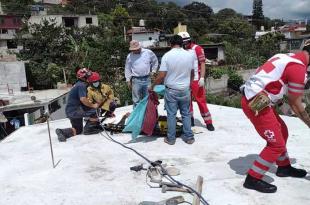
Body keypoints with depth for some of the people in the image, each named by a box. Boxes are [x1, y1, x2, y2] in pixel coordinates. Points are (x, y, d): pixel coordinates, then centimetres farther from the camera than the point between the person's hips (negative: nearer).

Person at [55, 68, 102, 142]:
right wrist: (93, 105, -14)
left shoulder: (77, 84, 18)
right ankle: (89, 128, -5)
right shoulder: (81, 85, -13)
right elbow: (83, 99, -26)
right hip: (75, 110, -10)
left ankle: (62, 132, 4)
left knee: (78, 130, 21)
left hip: (70, 111, 10)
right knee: (94, 110, -12)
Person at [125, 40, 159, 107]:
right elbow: (127, 69, 5)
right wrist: (128, 80, 3)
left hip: (147, 79, 1)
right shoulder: (130, 56, 0)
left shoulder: (148, 52, -1)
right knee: (136, 100, 3)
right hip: (136, 80, -1)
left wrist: (153, 71, 9)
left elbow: (155, 61, 15)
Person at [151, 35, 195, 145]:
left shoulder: (167, 56, -12)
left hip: (171, 90, -2)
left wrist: (152, 86, -1)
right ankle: (189, 137, 21)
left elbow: (161, 76, -15)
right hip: (185, 90, 3)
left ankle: (171, 138, 17)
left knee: (171, 114, 8)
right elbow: (192, 73, 8)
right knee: (186, 114, 14)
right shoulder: (190, 55, -3)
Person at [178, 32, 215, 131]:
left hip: (196, 80, -4)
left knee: (201, 100, -1)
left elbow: (202, 64, -8)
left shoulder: (197, 49, -6)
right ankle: (190, 119, 25)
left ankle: (208, 122, 9)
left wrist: (202, 78, -16)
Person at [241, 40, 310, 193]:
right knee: (276, 144, -1)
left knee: (282, 131, 23)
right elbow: (295, 104, -6)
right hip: (256, 104, -10)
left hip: (255, 99, 10)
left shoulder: (288, 57, 13)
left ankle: (284, 167, 42)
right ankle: (253, 179, 10)